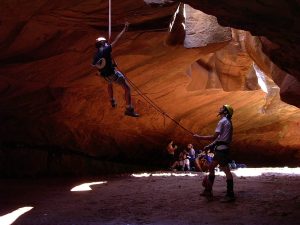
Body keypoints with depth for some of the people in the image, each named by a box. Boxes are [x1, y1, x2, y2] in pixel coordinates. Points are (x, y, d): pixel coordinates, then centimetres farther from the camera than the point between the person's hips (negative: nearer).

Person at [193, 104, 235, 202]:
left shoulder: (223, 121, -11)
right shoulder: (227, 122, 20)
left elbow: (214, 137, -17)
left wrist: (199, 137, -11)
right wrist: (209, 146, 19)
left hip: (221, 149, -11)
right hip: (220, 149, 11)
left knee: (226, 170, -10)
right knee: (211, 167, 16)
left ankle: (230, 195, -11)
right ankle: (208, 190, 21)